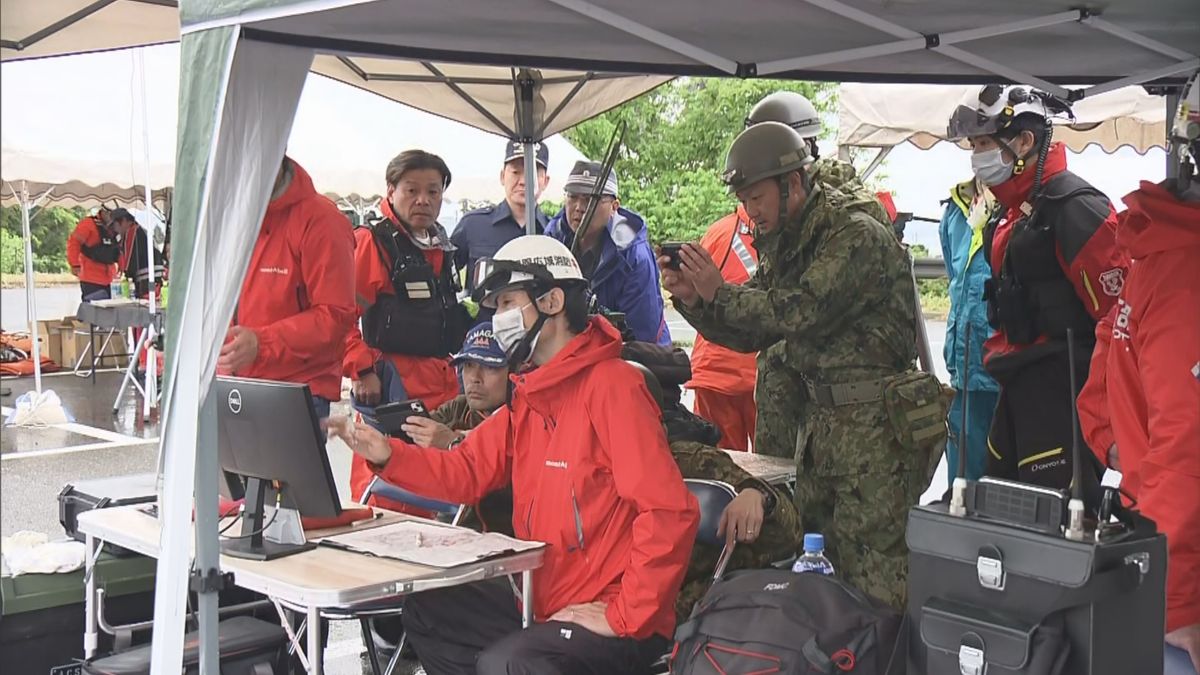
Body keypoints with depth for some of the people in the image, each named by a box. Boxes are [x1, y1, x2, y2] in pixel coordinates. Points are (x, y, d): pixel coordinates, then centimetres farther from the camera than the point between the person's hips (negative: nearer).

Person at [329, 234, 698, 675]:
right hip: (546, 603, 9)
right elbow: (467, 471, 10)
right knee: (425, 611, 14)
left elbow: (670, 512, -26)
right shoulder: (528, 394, 11)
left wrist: (625, 617, -22)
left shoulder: (610, 386, -20)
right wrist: (388, 455, -6)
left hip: (615, 620, -9)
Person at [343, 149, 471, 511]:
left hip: (441, 386, 8)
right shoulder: (372, 242, -8)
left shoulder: (441, 248, 16)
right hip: (391, 385, -8)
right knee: (382, 493, -6)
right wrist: (361, 370, -19)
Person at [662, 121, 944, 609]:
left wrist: (719, 292, -15)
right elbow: (751, 332, 15)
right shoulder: (783, 243, 14)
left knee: (871, 568, -7)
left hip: (874, 425, -9)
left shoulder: (857, 235, -14)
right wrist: (692, 299, -2)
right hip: (818, 418, 9)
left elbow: (803, 311, -25)